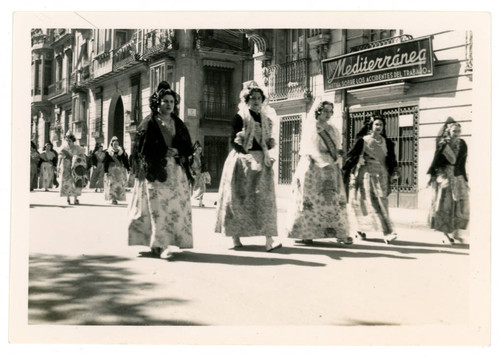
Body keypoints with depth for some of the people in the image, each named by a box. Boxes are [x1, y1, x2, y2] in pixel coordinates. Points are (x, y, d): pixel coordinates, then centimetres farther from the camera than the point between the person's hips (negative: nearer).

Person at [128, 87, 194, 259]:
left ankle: (175, 240, 7)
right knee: (159, 208, -12)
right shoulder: (148, 124, 3)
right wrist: (164, 152, -12)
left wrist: (177, 152, -6)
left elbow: (188, 148, 14)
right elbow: (142, 149, -3)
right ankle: (160, 244, -15)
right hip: (155, 172, -5)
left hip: (177, 172, 5)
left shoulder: (179, 125, 16)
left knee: (177, 208, -1)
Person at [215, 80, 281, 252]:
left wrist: (271, 144, -2)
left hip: (261, 161, 4)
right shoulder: (239, 117, -1)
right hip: (242, 161, -4)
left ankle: (269, 240, -11)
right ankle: (235, 237, 11)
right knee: (238, 199, 2)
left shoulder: (266, 119, 13)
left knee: (265, 200, -6)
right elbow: (233, 141, -9)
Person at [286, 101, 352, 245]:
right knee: (309, 201, -3)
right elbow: (313, 150, -14)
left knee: (335, 201, 0)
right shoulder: (310, 129, -2)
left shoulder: (333, 130, 15)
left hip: (331, 170, 5)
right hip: (313, 168, -5)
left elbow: (336, 150, 15)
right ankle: (305, 233, 5)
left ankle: (340, 233, 3)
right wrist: (325, 163, -24)